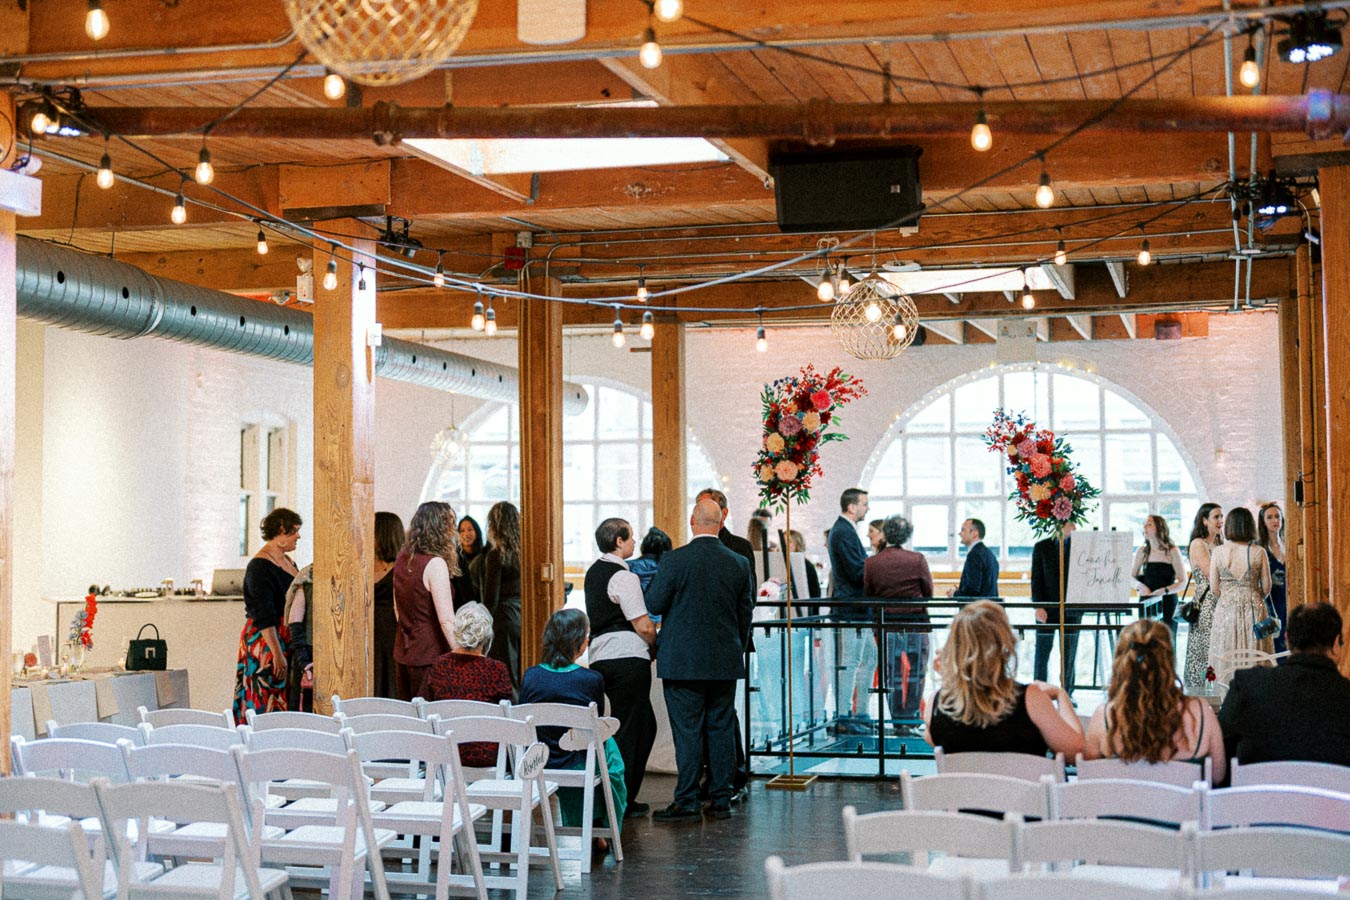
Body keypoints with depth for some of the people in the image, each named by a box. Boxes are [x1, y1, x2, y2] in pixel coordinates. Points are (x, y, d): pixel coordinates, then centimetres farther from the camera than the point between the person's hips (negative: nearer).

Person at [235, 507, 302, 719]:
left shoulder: (287, 561, 14)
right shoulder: (260, 566, -14)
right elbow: (264, 616, -20)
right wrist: (277, 654, -24)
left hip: (287, 641, 9)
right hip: (264, 641, -9)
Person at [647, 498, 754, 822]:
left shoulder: (675, 560, -12)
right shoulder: (739, 564, 2)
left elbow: (654, 604, -6)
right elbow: (745, 613, 9)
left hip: (683, 660, -4)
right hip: (726, 661, 4)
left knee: (687, 731, 0)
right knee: (722, 729, 10)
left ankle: (686, 802, 2)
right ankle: (721, 800, 13)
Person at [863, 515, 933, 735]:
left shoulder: (871, 563, -4)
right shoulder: (917, 560, -8)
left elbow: (868, 595, 3)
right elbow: (928, 592, 1)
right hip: (915, 622, -2)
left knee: (893, 675, 9)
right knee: (915, 673, 5)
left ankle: (898, 721, 10)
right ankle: (912, 721, 3)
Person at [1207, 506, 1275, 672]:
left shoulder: (1218, 552, -4)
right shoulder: (1258, 553, -5)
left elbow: (1214, 589, -1)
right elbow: (1266, 587, 1)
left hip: (1226, 610, 0)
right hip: (1254, 611, 0)